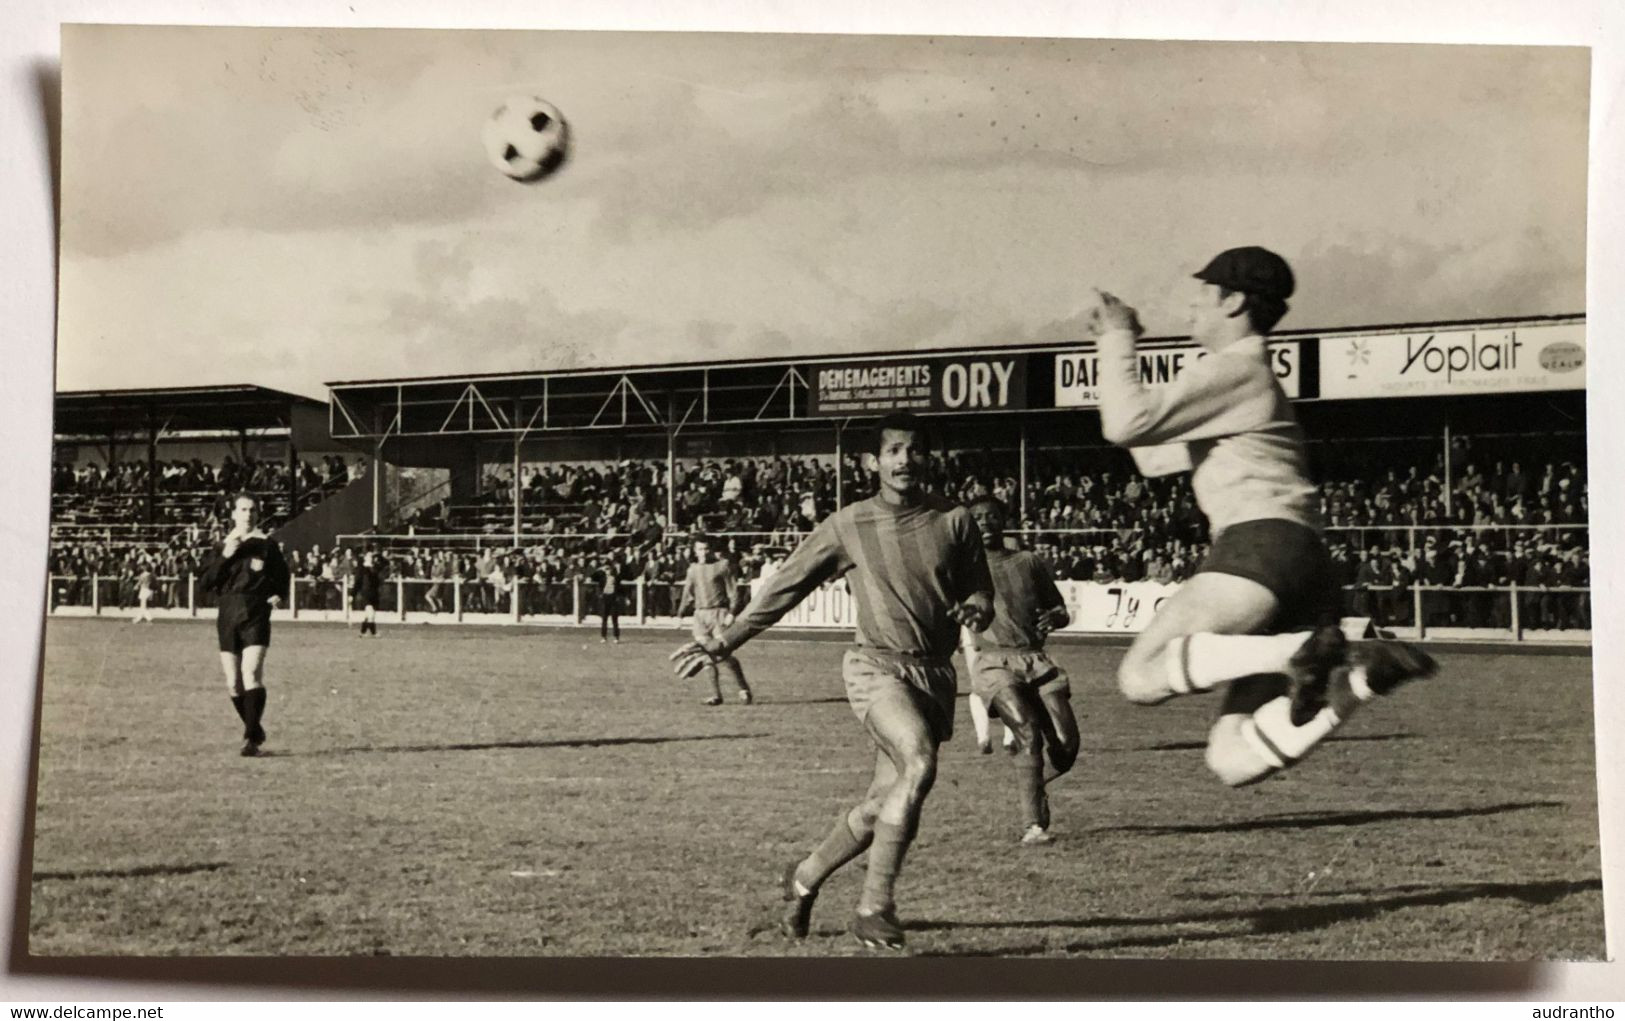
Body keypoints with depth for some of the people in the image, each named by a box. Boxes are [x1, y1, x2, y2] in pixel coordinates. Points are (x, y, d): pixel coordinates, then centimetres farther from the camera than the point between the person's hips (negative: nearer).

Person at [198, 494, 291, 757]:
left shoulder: (266, 545, 5)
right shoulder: (222, 547, 11)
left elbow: (282, 576, 13)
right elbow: (206, 582, 2)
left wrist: (279, 596, -7)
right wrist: (224, 557, -9)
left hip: (256, 615, -4)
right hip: (228, 616, 4)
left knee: (251, 673, -19)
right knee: (233, 681, 4)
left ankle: (251, 738, -19)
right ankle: (255, 730, 22)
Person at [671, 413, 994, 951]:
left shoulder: (954, 521, 6)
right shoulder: (847, 526, 2)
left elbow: (981, 593, 14)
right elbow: (784, 588, 8)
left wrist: (975, 609, -11)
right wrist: (722, 643, 6)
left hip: (935, 675, 4)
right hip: (877, 667, -3)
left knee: (881, 805, 3)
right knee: (919, 764, -29)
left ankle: (805, 877, 30)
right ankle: (874, 907, -22)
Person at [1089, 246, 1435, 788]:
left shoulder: (1236, 366, 2)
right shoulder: (1252, 379, 32)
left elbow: (1129, 423, -8)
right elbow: (1152, 455, 36)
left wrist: (1117, 340, 7)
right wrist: (1117, 346, 36)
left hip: (1261, 545, -9)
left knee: (1141, 675, -15)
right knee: (1233, 761, -1)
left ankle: (1296, 654, -26)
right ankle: (1362, 673, -16)